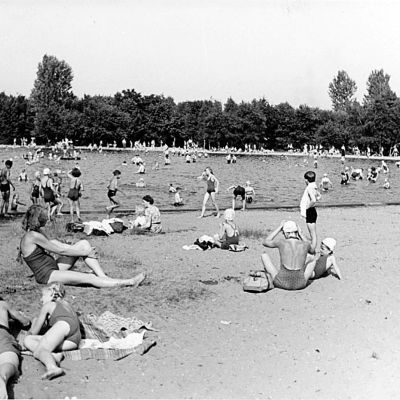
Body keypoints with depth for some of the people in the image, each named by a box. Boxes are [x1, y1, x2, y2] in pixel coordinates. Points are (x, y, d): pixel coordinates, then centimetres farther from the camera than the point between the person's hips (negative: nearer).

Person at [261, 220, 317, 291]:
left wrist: (279, 227, 24)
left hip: (282, 283, -1)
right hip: (300, 284, 2)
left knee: (264, 255, 18)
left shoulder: (281, 243, -2)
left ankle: (270, 282, 9)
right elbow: (312, 251, 29)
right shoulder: (305, 244, 2)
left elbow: (265, 242, 20)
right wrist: (300, 233, 29)